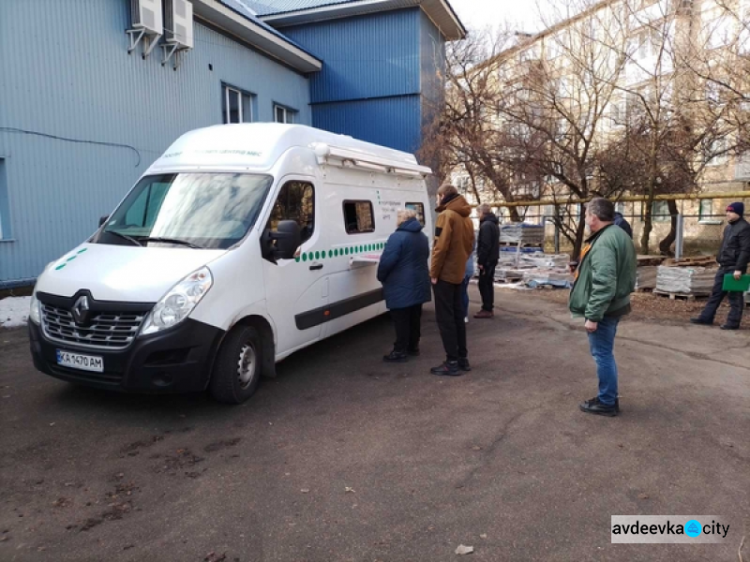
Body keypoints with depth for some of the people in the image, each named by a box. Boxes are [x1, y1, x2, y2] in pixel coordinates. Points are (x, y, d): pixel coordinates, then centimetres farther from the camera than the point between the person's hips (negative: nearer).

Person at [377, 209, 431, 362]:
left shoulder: (397, 237, -17)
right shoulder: (422, 237, 13)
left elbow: (387, 261, -21)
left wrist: (381, 277, -4)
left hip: (401, 286, -8)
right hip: (419, 284, 9)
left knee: (401, 320, -2)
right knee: (414, 317, 16)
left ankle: (400, 351, 3)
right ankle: (413, 346, 26)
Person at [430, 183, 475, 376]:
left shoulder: (446, 215, -14)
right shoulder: (466, 218, 13)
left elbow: (440, 247, -20)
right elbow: (469, 245, 15)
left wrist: (434, 272, -14)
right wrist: (460, 263, 16)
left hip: (444, 274, -8)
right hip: (458, 274, 8)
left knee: (445, 318, -3)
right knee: (457, 316, 14)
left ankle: (452, 362, -1)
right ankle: (462, 358, 20)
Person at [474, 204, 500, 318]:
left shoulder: (486, 225, -17)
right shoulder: (494, 224, 16)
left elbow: (485, 245, -22)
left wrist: (480, 260, -19)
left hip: (487, 259, -10)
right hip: (493, 258, 10)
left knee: (483, 284, -5)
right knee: (489, 283, 13)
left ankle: (487, 309, -3)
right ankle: (489, 308, 18)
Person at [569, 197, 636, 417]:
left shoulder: (604, 242, -23)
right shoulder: (618, 235, 12)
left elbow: (603, 284, -29)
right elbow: (623, 274, 19)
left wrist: (593, 315, -25)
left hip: (604, 310, -10)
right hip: (614, 305, 10)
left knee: (602, 354, 1)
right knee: (605, 354, 19)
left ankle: (607, 402, 12)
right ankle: (609, 397, 29)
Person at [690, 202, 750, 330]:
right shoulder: (728, 227, 15)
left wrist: (739, 269, -22)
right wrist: (720, 261, 18)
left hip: (734, 268, -9)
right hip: (724, 267, 9)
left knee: (734, 296, -2)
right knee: (716, 293, 12)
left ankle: (733, 322, 5)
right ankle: (706, 317, 18)